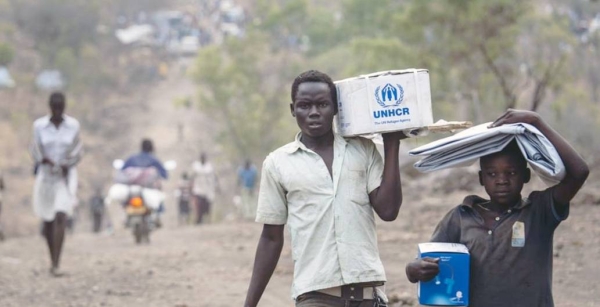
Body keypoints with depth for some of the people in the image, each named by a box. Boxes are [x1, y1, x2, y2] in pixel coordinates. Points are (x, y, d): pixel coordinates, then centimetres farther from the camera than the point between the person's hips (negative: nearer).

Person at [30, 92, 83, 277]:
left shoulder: (73, 125, -3)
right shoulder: (39, 125, -3)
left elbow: (77, 154, 3)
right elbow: (36, 153, 0)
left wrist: (66, 165, -17)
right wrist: (48, 161, -22)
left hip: (67, 177, -2)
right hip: (45, 176, 2)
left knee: (61, 218, -17)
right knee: (48, 222, 11)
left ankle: (56, 265, -20)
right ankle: (53, 261, 29)